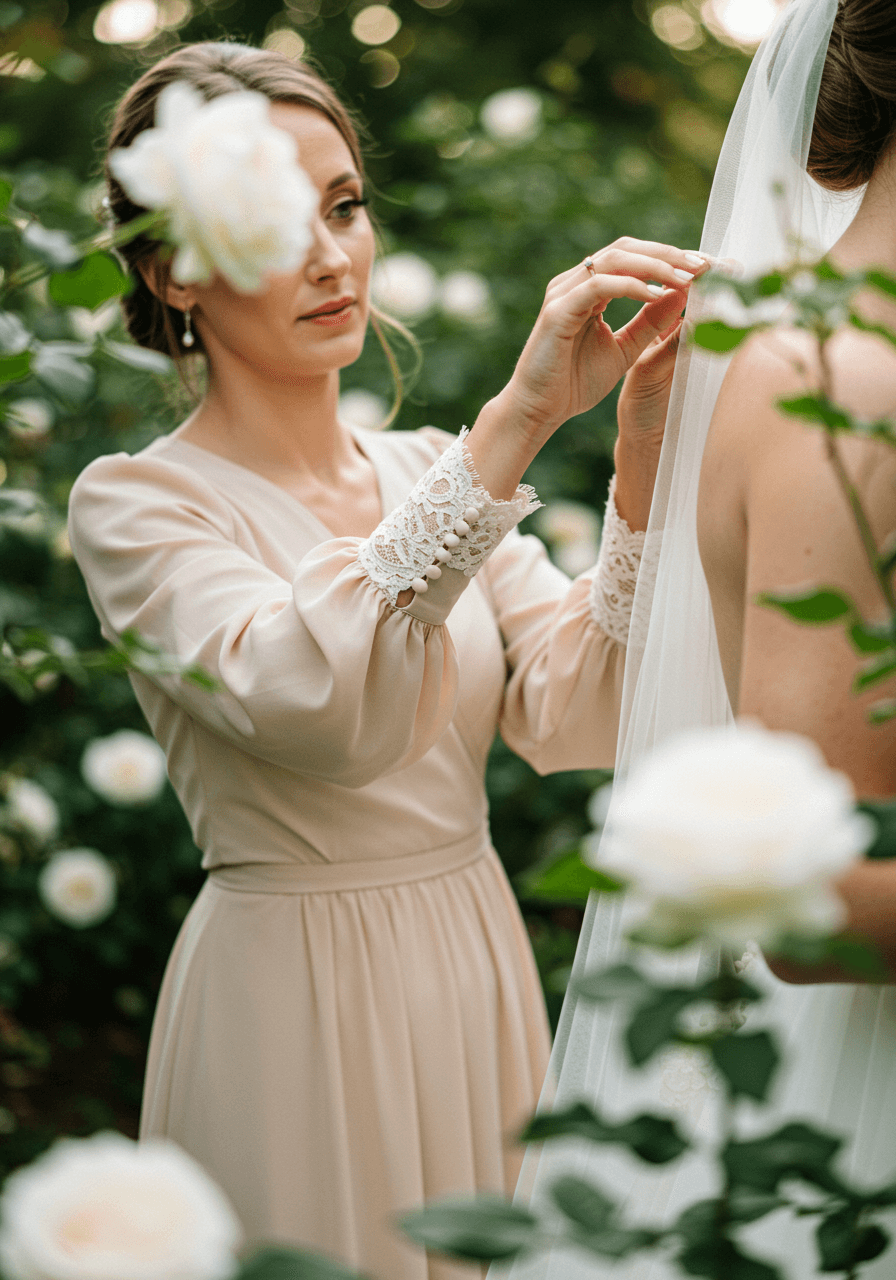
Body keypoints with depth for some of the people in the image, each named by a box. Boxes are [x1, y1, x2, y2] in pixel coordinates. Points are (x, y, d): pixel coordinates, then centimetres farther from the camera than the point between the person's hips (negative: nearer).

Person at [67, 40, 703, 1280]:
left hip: (480, 981, 5)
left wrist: (642, 448, -19)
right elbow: (322, 709, -30)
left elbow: (575, 717, -8)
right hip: (294, 1002, -5)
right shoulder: (135, 503, -11)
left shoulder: (431, 468, 6)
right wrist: (519, 420, -33)